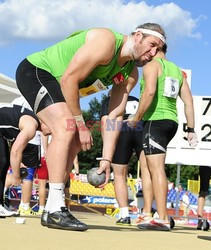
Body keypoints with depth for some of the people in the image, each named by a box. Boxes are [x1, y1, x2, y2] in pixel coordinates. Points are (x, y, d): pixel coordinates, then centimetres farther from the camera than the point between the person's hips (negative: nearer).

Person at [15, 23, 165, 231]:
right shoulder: (107, 42, -25)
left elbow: (115, 116, 0)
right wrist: (80, 124, -21)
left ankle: (51, 209, 12)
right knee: (66, 128, -25)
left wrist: (106, 159, -8)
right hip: (35, 71, -10)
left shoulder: (130, 74, 2)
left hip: (54, 84, 10)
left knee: (75, 141, 6)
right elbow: (69, 78, -27)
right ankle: (56, 211, -27)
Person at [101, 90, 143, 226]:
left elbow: (105, 121, 9)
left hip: (121, 130, -2)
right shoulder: (136, 100, 35)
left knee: (120, 175, 6)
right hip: (142, 130, 2)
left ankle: (124, 215, -2)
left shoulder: (109, 101, 24)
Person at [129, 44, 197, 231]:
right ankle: (147, 213, 10)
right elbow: (188, 101, 16)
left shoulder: (152, 65, -1)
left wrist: (137, 117, -11)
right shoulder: (177, 70, 21)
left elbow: (149, 92, -19)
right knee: (145, 164, 15)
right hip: (171, 122, 8)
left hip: (156, 120, -8)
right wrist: (191, 129, 15)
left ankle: (162, 219, -17)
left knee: (156, 168, -11)